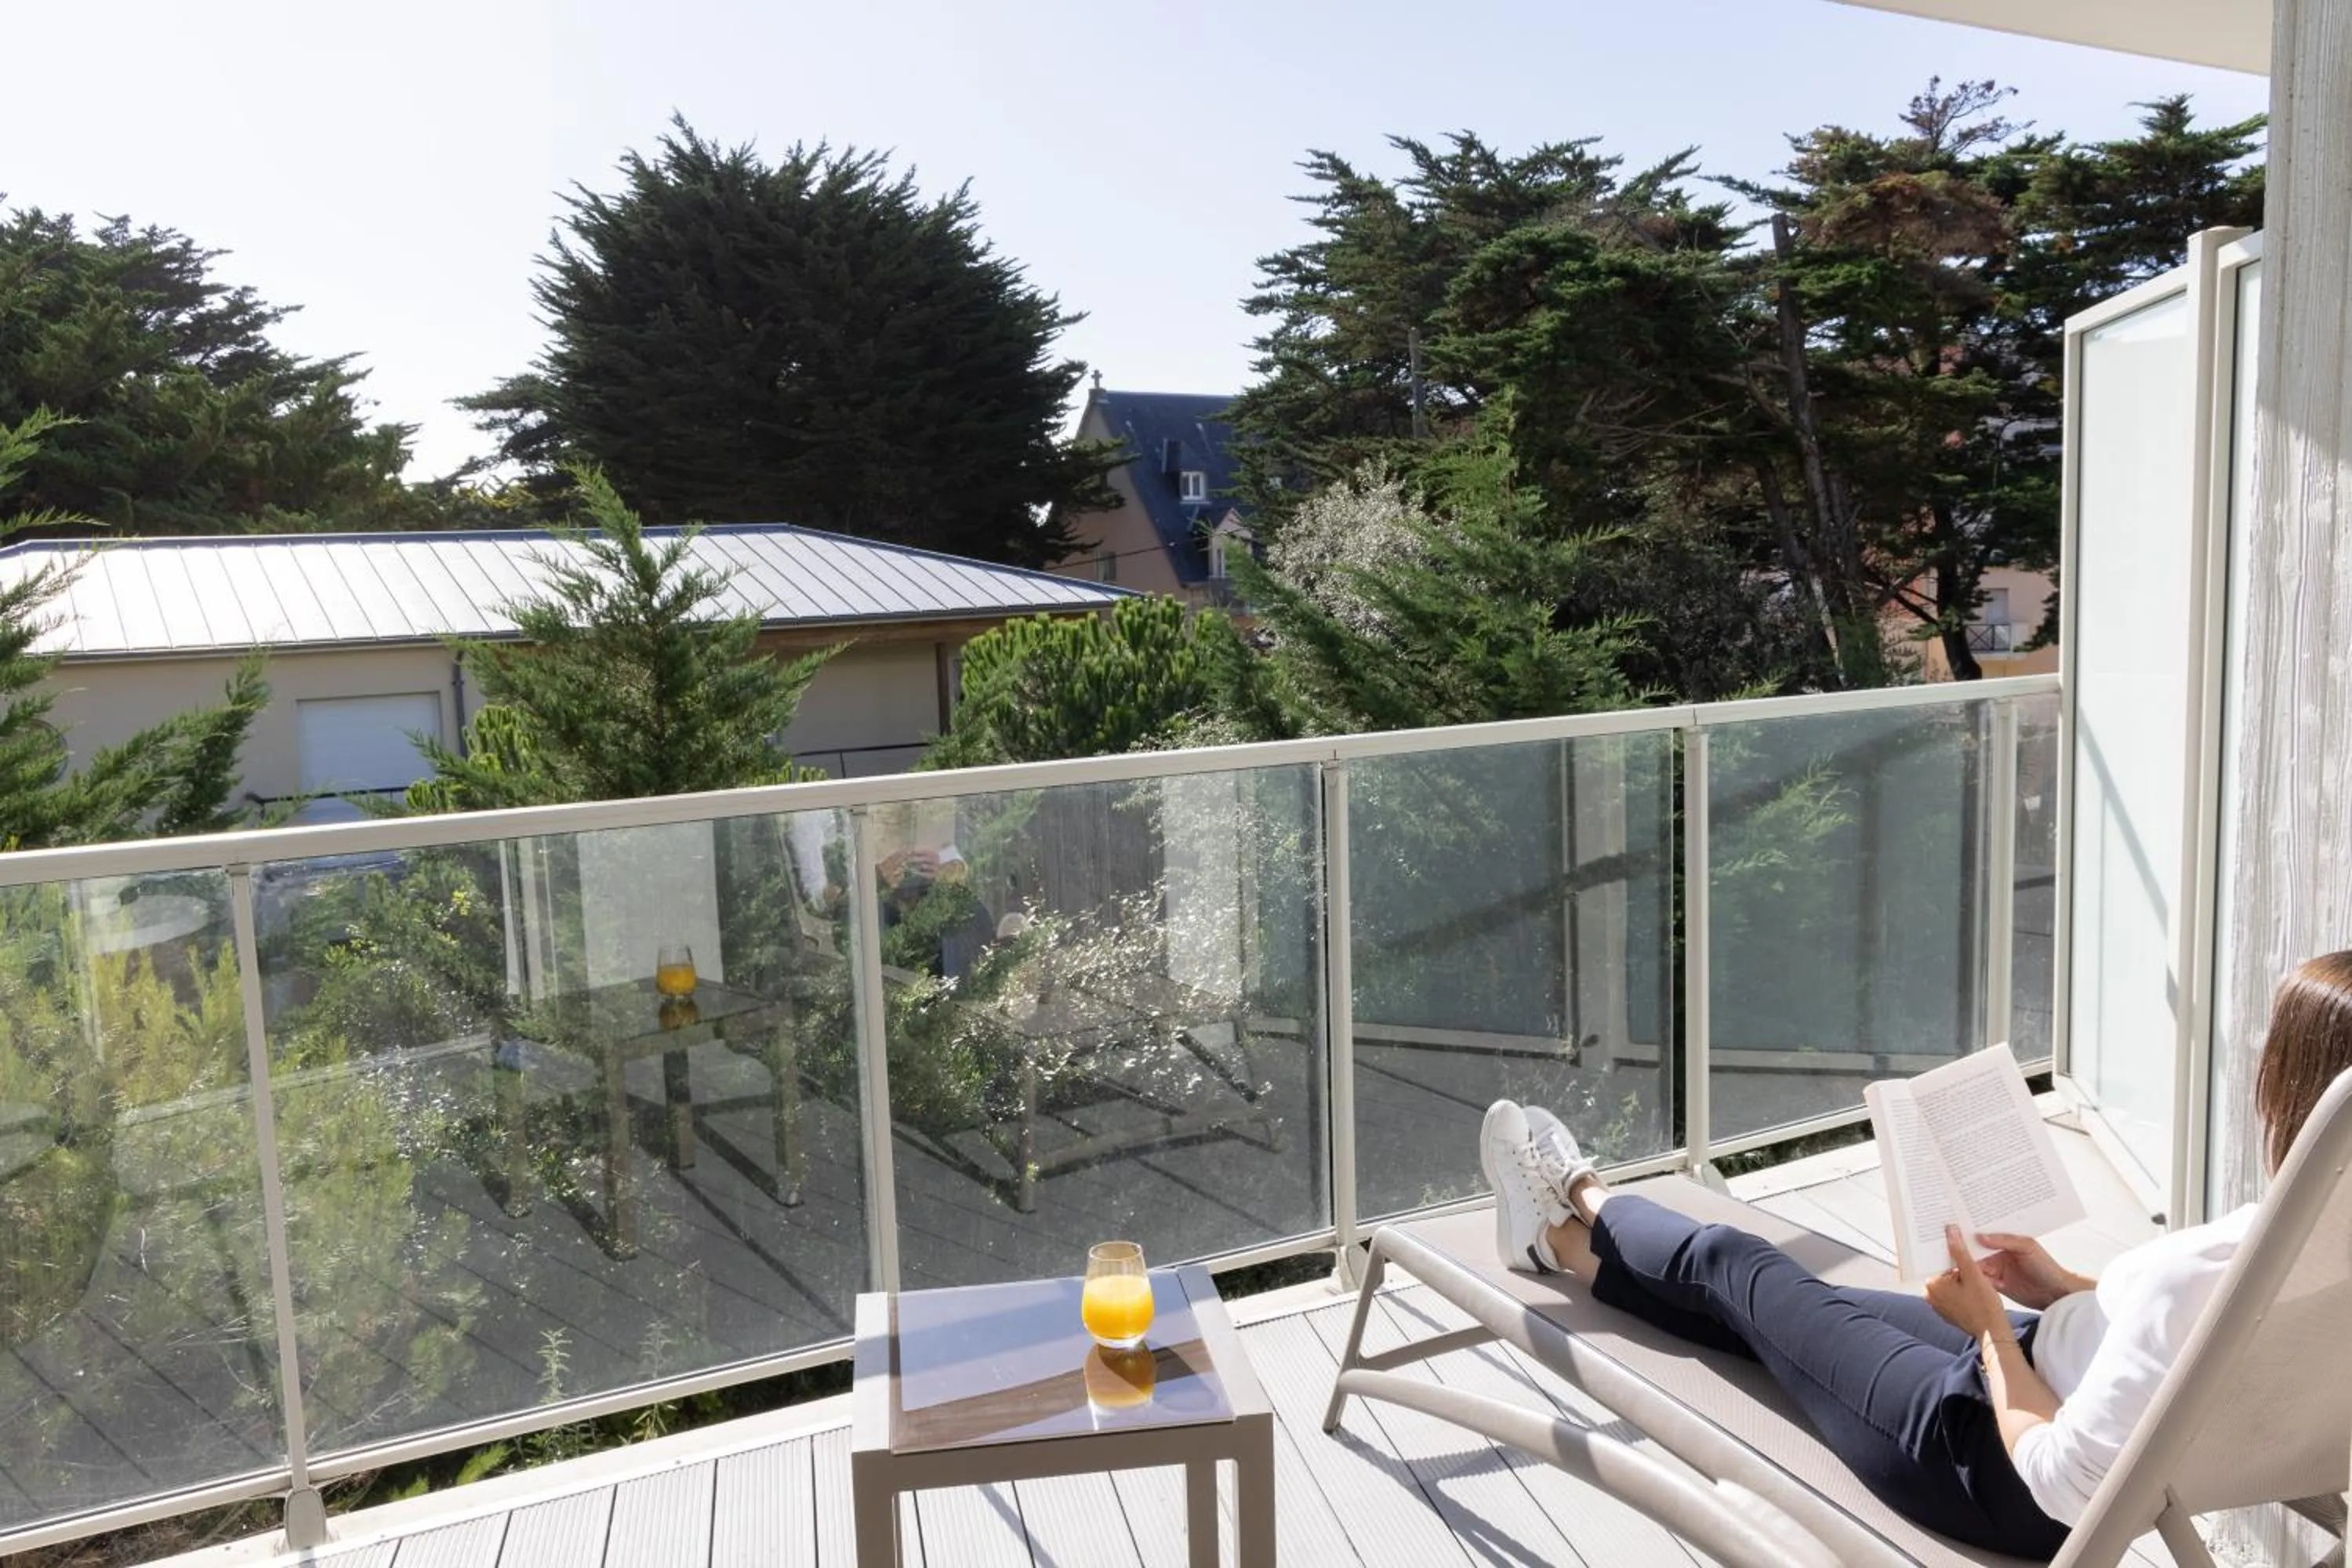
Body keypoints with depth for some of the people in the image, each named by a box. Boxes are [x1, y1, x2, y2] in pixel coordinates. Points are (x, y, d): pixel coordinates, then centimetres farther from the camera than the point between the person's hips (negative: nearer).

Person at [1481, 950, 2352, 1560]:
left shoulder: (2208, 1265, -38)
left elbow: (2063, 1482, -31)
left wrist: (1989, 1322, -18)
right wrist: (2068, 1291, 5)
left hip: (1995, 1469, -7)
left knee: (1735, 1265, 14)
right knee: (1794, 1299, 24)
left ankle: (1578, 1215, 47)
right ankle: (1573, 1239, 49)